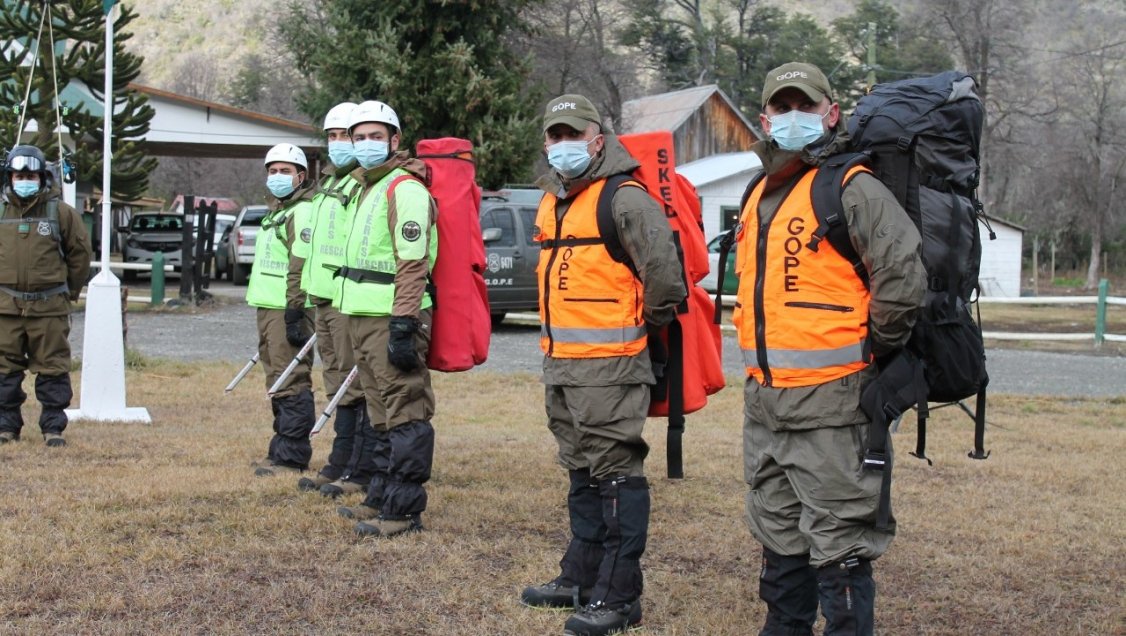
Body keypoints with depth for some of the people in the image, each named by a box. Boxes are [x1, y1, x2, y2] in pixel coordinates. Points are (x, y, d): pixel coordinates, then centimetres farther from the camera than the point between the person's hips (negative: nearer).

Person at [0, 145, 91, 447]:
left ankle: (53, 427, 9)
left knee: (52, 368, 2)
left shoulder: (61, 212, -1)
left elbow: (80, 252, 6)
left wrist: (70, 291, 9)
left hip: (49, 306, -2)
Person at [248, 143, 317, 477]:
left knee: (291, 383, -10)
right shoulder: (276, 212, 22)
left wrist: (294, 311, -25)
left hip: (287, 310, -11)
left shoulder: (303, 212, -11)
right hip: (268, 308, 11)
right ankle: (282, 449, 21)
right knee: (278, 383, 14)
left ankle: (291, 456, -8)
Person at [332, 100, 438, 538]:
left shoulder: (405, 189, -12)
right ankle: (382, 498, 24)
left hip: (391, 320, -10)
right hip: (365, 319, 11)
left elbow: (412, 264, -20)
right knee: (383, 415, 16)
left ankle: (404, 510, -6)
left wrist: (403, 325, -25)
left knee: (405, 413, -7)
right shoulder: (367, 188, 21)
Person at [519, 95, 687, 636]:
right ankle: (581, 576, 29)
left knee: (615, 474, -5)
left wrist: (649, 323, -6)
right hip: (560, 366, 9)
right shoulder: (551, 202, 15)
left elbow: (664, 271, -21)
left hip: (610, 366, -9)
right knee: (581, 474, 18)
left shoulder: (623, 200, -13)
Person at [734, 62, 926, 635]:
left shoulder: (852, 190, -10)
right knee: (779, 538, 18)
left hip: (829, 403, -8)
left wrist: (874, 352, -8)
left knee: (838, 544, -4)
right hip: (764, 402, 9)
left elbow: (903, 279, -18)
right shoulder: (760, 196, 16)